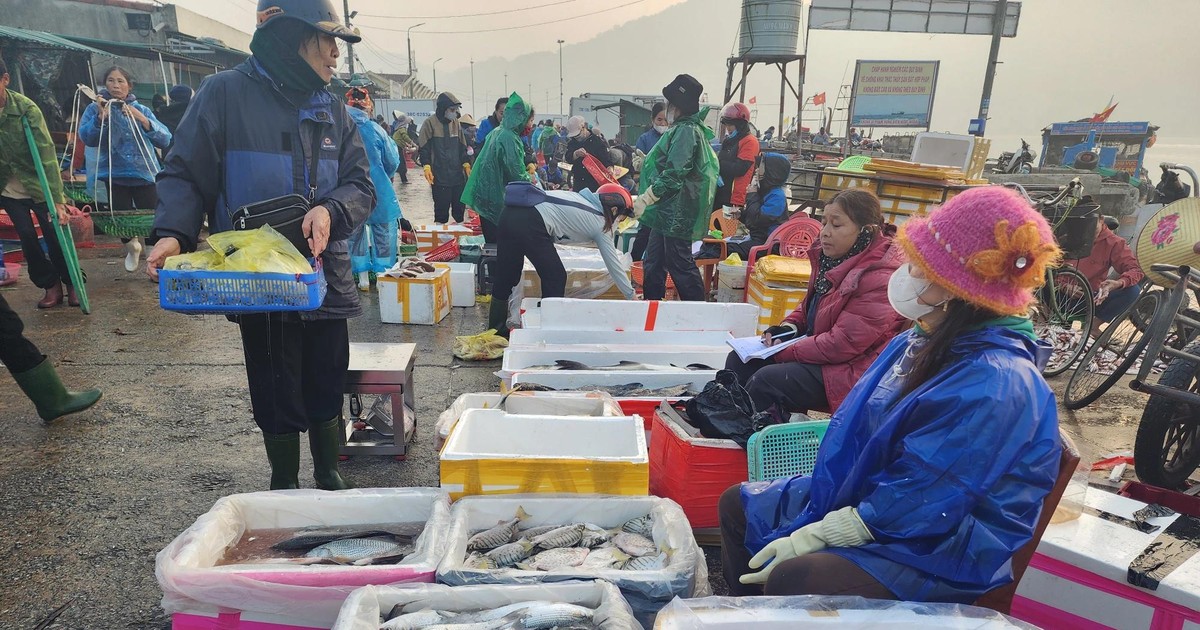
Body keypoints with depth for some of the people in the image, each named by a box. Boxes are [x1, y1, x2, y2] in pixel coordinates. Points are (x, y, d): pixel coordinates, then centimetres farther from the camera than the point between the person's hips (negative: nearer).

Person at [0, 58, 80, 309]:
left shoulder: (26, 108, -20)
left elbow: (46, 154, -23)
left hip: (38, 184, -3)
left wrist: (58, 199, -29)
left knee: (55, 237, -3)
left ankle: (72, 282, 15)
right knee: (28, 239, 1)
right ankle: (50, 285, 16)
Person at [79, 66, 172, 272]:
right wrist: (101, 117, -22)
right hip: (115, 175, 0)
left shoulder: (142, 110, 7)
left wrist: (143, 120, -18)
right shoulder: (95, 109, 5)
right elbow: (86, 137, -10)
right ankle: (131, 246, 37)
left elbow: (165, 140, -5)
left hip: (144, 174, 0)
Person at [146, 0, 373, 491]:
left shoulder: (331, 109, 10)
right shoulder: (225, 93, -3)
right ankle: (285, 489, 29)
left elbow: (361, 185, 4)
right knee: (277, 400, 7)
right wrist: (173, 234, -20)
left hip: (325, 277, 4)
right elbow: (184, 175, -2)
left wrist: (330, 211, -17)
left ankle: (330, 480, 33)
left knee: (327, 393, 12)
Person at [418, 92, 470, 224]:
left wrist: (466, 166, 9)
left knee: (460, 207, 9)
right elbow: (424, 148, -5)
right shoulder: (430, 123, -5)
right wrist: (427, 168, -15)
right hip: (440, 177, -5)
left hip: (458, 175, 5)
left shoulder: (456, 123, 11)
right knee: (442, 209, -3)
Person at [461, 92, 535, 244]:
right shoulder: (510, 139, -19)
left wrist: (526, 169, 14)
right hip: (497, 198, -9)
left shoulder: (498, 132, 11)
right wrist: (529, 178, 1)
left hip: (485, 193, 9)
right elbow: (516, 175, -18)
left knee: (491, 239, 15)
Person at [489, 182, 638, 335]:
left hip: (510, 213, 8)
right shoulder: (600, 223, 7)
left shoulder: (583, 198, 25)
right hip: (531, 224, -8)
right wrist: (631, 296, 21)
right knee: (556, 278, 8)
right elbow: (614, 264, 12)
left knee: (504, 278, 17)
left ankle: (497, 330, 28)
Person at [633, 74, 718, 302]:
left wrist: (647, 197, -18)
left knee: (680, 266, -5)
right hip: (667, 211, 11)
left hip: (677, 212, -11)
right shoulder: (682, 128, 17)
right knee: (653, 263, 16)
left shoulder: (686, 131, -15)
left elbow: (674, 173, -22)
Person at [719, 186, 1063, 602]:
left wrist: (815, 536, -21)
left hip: (940, 548, -9)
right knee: (738, 506, 9)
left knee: (791, 580, -30)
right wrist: (817, 510, 7)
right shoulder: (919, 344, 2)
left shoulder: (993, 384, -27)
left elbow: (915, 503, -26)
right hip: (864, 496, 9)